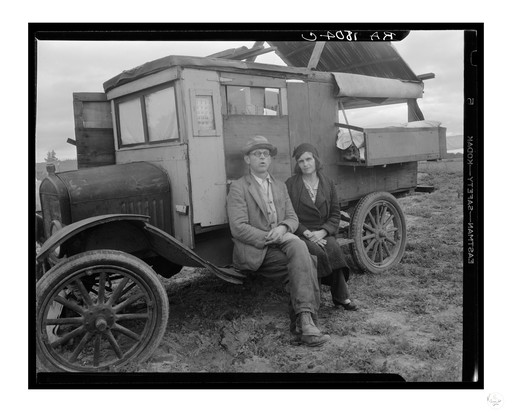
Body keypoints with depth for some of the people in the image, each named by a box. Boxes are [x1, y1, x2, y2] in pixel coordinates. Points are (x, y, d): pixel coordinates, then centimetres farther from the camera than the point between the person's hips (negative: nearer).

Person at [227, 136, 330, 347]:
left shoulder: (280, 186, 20)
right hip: (254, 252, -5)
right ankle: (305, 321, -21)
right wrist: (270, 237, -19)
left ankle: (302, 322, -23)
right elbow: (238, 228, -11)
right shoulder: (238, 187, -1)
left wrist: (283, 228, -11)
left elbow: (292, 218, 13)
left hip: (281, 241, 5)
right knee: (305, 262, -26)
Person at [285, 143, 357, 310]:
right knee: (318, 251, -31)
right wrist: (308, 233, -15)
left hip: (324, 233, 2)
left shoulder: (328, 183, 10)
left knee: (333, 247, -30)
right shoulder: (290, 184, 1)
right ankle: (342, 296, -15)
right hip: (300, 233, -2)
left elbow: (335, 214, 8)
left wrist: (322, 232, -11)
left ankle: (340, 296, -17)